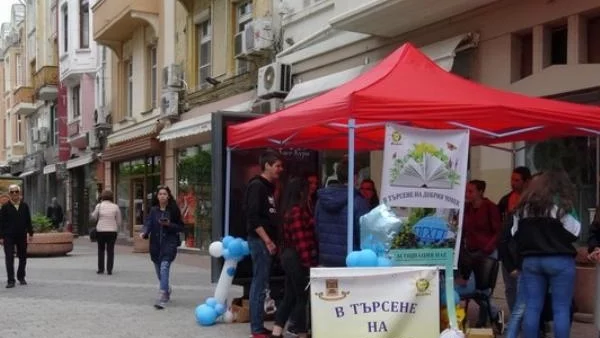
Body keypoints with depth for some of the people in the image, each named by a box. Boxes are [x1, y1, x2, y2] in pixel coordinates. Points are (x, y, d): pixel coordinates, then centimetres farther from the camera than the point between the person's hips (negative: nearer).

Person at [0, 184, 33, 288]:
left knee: (23, 257, 11)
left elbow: (28, 220, 9)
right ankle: (11, 280, -4)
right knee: (9, 258, -6)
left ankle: (21, 277, 27)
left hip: (22, 236, 3)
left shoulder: (24, 206, 5)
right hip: (9, 236, -3)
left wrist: (30, 233, 5)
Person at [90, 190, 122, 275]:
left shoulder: (99, 206, -4)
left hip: (101, 230, 0)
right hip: (112, 231, 0)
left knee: (101, 250, 13)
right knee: (110, 250, 5)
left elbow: (94, 217, 7)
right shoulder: (115, 207, 0)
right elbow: (119, 221, 3)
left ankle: (101, 269, 13)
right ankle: (109, 269, 1)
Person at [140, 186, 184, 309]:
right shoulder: (153, 210, 8)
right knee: (159, 271, 12)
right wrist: (144, 232, -22)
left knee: (164, 267, -20)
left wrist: (169, 225, -14)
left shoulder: (174, 210, 0)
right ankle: (167, 291, 39)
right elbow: (148, 224, -3)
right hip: (155, 244, 4)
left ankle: (162, 298, -24)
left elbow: (180, 227, 2)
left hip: (169, 243, -4)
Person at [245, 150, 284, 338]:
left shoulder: (268, 187, 17)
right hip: (260, 241, -10)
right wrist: (267, 240, -20)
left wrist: (271, 240, 14)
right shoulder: (257, 186, -11)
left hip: (267, 241, 10)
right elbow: (253, 217, -19)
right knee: (260, 285, -7)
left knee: (260, 284, 12)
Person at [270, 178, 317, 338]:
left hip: (290, 257, 9)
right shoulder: (298, 211, -16)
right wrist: (309, 262, -19)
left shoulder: (290, 210, 14)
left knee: (290, 296, 12)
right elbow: (301, 239, -21)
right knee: (302, 297, 1)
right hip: (298, 259, -9)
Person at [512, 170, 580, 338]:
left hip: (530, 260, 5)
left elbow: (515, 233, 13)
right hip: (560, 260, -4)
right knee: (561, 308, 0)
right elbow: (574, 232, -6)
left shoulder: (525, 204, 10)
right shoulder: (561, 204, -6)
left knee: (532, 307, 6)